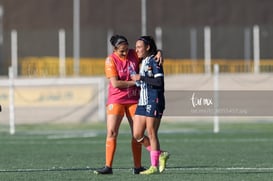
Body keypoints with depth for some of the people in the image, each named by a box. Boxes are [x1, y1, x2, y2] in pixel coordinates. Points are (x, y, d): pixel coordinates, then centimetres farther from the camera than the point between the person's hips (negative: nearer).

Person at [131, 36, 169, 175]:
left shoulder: (154, 61, -8)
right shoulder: (143, 62, 17)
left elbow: (159, 82, -18)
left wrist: (141, 78, -15)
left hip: (154, 101, -9)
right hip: (142, 101, 9)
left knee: (151, 134, -4)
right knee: (137, 135, 3)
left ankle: (154, 166, 3)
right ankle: (161, 154, 17)